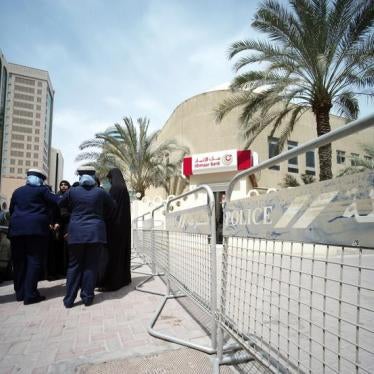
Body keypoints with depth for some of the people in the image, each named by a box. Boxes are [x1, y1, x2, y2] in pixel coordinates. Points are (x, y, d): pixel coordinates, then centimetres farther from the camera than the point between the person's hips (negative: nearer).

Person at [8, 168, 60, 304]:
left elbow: (11, 210, 21)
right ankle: (30, 294, -5)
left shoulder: (17, 191, 17)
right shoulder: (42, 190, 1)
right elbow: (58, 201, -6)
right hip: (36, 228, -5)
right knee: (34, 260, -3)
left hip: (16, 228, 5)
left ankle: (20, 292, 19)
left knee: (19, 260, 11)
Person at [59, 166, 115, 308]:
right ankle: (87, 297, 12)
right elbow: (112, 207, 10)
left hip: (76, 232, 1)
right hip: (95, 232, -1)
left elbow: (60, 205, 15)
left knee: (74, 265, 10)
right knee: (91, 265, 6)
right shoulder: (100, 192, -2)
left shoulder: (72, 191, -1)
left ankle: (69, 299, 13)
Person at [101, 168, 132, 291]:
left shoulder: (115, 188, -12)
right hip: (124, 224, 10)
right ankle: (123, 278, 24)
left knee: (113, 251, -7)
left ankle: (111, 282, -3)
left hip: (115, 224, -10)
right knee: (122, 250, 15)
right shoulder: (124, 188, 15)